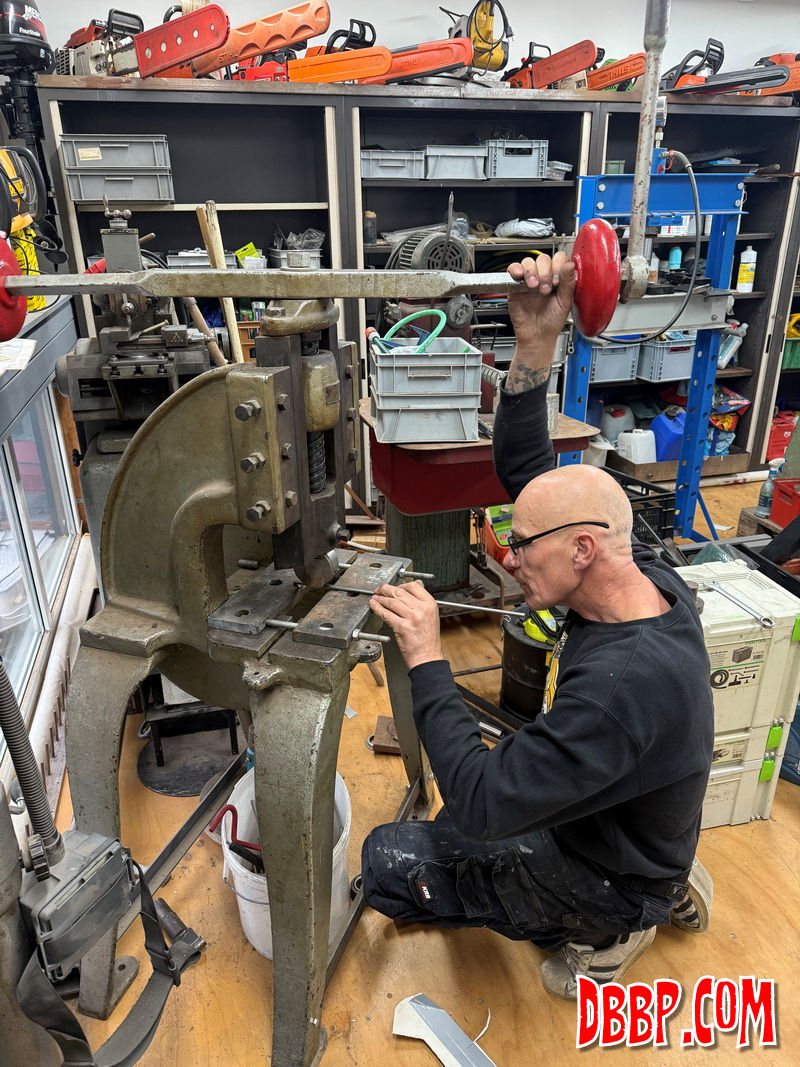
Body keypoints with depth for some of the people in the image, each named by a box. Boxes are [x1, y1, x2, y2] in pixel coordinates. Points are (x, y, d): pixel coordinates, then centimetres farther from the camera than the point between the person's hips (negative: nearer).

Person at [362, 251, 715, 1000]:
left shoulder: (625, 682, -41)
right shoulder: (646, 575, -17)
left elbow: (479, 806, -37)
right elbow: (523, 468, -12)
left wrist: (425, 659, -34)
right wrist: (534, 346, -25)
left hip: (615, 879, -7)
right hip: (625, 829, 8)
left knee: (387, 862, -6)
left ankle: (597, 932, 7)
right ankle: (658, 891, 19)